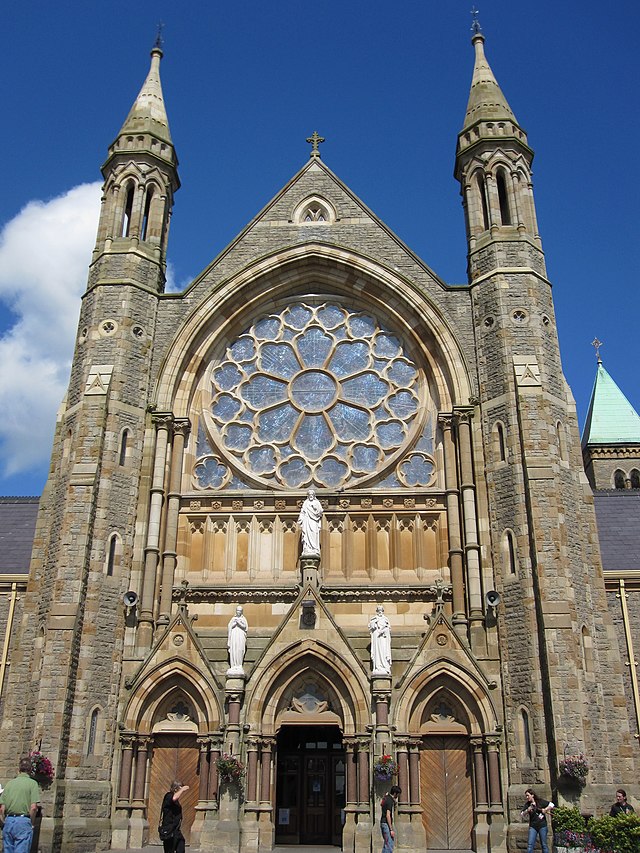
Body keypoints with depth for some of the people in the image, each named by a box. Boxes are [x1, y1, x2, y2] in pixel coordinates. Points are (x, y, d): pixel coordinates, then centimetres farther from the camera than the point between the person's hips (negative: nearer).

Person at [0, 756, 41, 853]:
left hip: (9, 821, 5)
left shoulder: (9, 783, 9)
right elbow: (33, 807, -11)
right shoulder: (32, 783, -4)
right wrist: (31, 823, 2)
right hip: (23, 821, -5)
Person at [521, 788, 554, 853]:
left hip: (542, 826, -2)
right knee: (530, 845, -6)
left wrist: (545, 810, -11)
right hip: (533, 826, 2)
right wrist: (527, 810, -18)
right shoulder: (527, 804, 3)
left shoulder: (540, 801, -3)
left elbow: (552, 805, -1)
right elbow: (523, 815, 0)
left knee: (544, 844, 6)